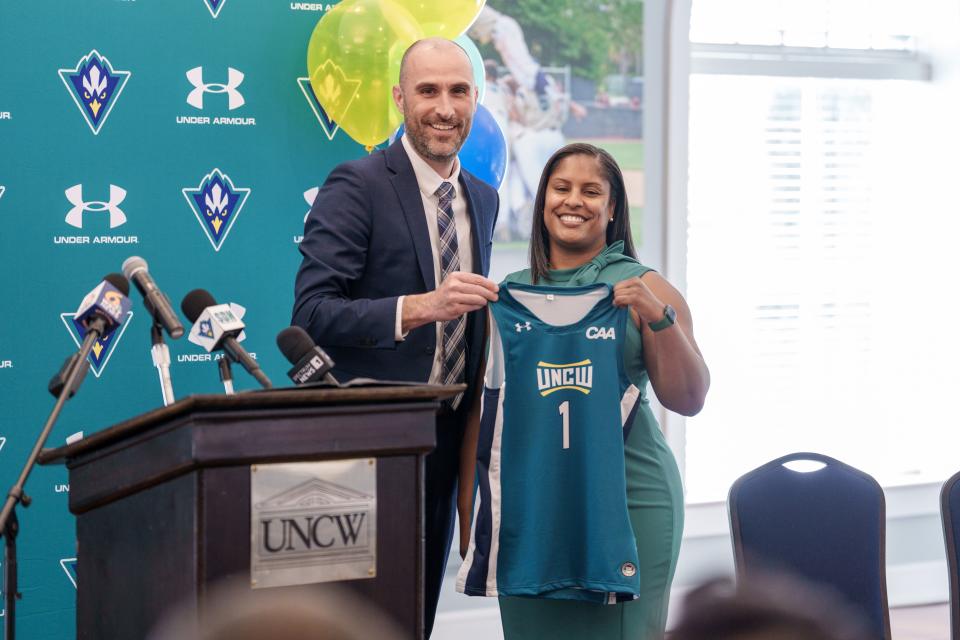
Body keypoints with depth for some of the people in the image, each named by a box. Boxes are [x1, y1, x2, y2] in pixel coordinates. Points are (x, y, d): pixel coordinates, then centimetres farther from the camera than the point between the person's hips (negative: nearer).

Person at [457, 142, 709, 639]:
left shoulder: (640, 288, 1)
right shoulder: (508, 295, 8)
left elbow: (688, 400, -4)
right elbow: (480, 408, 11)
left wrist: (659, 317, -17)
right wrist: (467, 508, 7)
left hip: (627, 500, -2)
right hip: (528, 502, 3)